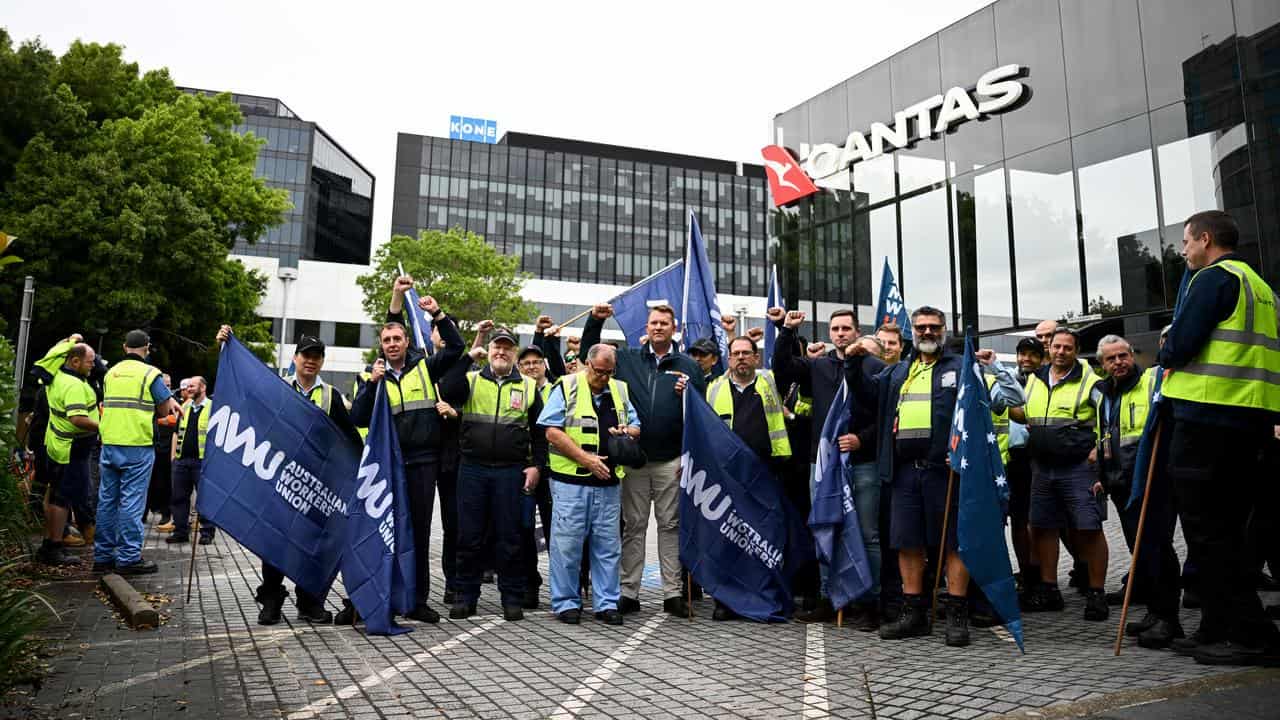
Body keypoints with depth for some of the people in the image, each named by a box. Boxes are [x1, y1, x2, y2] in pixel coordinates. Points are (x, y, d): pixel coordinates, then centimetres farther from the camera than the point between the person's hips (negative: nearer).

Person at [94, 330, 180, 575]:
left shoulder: (111, 373, 11)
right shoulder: (150, 374, -6)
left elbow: (108, 405, 15)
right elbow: (167, 410, -6)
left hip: (109, 444, 6)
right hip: (137, 446, -6)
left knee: (107, 500, 11)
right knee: (131, 502, -3)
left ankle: (103, 555, 18)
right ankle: (129, 557, -1)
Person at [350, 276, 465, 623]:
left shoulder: (424, 367, 8)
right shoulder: (375, 375, 7)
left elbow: (455, 347, 1)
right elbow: (358, 419, -1)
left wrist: (438, 315, -8)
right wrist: (373, 383, -12)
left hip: (423, 461, 0)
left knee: (420, 531, 6)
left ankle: (417, 601, 14)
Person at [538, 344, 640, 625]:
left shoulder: (621, 390, 14)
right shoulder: (566, 387, -2)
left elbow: (637, 427, 20)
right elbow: (552, 433, -9)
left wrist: (626, 431, -5)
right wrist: (586, 459, -14)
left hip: (609, 481, 4)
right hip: (570, 479, -4)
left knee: (608, 544, 8)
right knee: (567, 542, 1)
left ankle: (607, 603, 18)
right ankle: (566, 602, 14)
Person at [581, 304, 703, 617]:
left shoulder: (688, 366, 6)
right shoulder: (627, 359, 9)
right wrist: (595, 320, 3)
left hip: (671, 461, -1)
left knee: (670, 525, 6)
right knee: (633, 525, 7)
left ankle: (673, 593, 14)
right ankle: (629, 592, 15)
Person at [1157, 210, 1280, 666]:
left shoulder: (1214, 278, -7)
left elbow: (1180, 344, -16)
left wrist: (1165, 354, 6)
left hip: (1209, 416, -9)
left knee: (1206, 530, -4)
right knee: (1226, 529, 14)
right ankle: (1220, 629, 18)